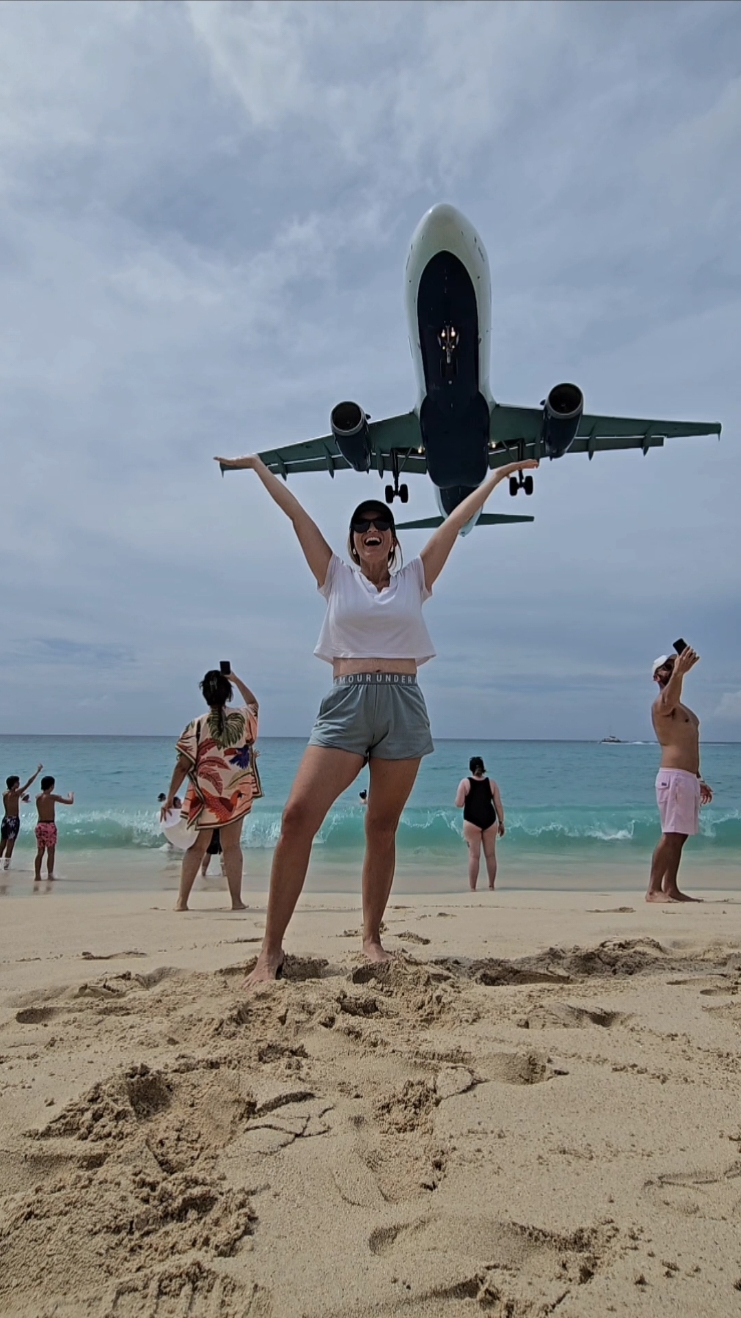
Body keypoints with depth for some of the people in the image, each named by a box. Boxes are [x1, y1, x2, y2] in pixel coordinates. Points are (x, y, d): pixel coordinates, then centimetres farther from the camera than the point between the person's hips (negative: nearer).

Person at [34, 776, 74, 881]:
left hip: (40, 825, 6)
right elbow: (70, 802, -8)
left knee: (40, 852, 10)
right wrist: (71, 794, 12)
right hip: (49, 825, -6)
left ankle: (37, 875, 8)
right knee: (51, 852, 0)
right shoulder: (52, 797, -10)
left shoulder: (38, 797, 7)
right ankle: (50, 874, -1)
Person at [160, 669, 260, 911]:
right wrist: (235, 679, 29)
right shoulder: (241, 717, -1)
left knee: (197, 847, 8)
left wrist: (170, 798, -2)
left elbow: (183, 766, -8)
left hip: (205, 795, -1)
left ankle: (182, 901, 7)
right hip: (235, 793, 1)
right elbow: (253, 704, 26)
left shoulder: (197, 725, -7)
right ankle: (236, 900, 10)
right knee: (231, 846, 9)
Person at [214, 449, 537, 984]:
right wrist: (258, 466, 17)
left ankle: (372, 937, 21)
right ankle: (272, 949, -9)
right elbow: (297, 514, 14)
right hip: (346, 704, -1)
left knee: (383, 828, 7)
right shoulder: (336, 577, 12)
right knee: (297, 815, -15)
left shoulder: (414, 579, 13)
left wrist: (499, 474, 19)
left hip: (403, 706, 1)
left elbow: (457, 520, 16)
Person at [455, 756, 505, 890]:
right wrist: (501, 823, 11)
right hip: (489, 820, 3)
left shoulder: (465, 782, -5)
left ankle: (472, 888, -3)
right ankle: (491, 887, 16)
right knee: (490, 855, 10)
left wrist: (462, 795, 12)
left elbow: (459, 804, -9)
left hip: (472, 821, -3)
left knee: (474, 855, -2)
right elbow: (498, 805, 3)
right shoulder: (491, 783, 3)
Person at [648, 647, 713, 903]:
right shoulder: (662, 704, -8)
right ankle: (653, 890, -10)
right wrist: (679, 672, -53)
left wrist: (699, 780, 27)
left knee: (679, 835, 9)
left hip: (688, 778, 9)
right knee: (671, 835, -12)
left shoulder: (681, 708, 24)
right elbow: (669, 698, -35)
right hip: (674, 777, -9)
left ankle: (670, 888, 14)